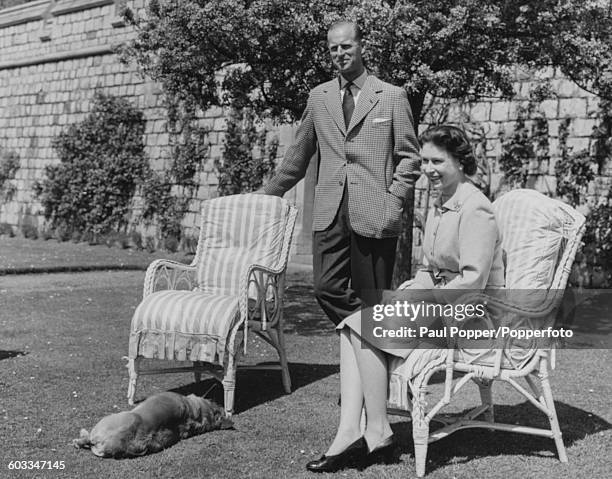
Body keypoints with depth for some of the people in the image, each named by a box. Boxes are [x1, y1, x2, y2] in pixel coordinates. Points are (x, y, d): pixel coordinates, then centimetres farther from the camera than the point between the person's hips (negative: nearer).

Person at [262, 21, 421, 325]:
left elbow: (409, 156, 4)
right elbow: (298, 154, 22)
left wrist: (394, 201, -8)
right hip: (329, 214, 3)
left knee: (372, 297, -1)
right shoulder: (318, 97, 15)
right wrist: (269, 194, 22)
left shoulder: (392, 97, 5)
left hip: (374, 215, -3)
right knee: (326, 289, -5)